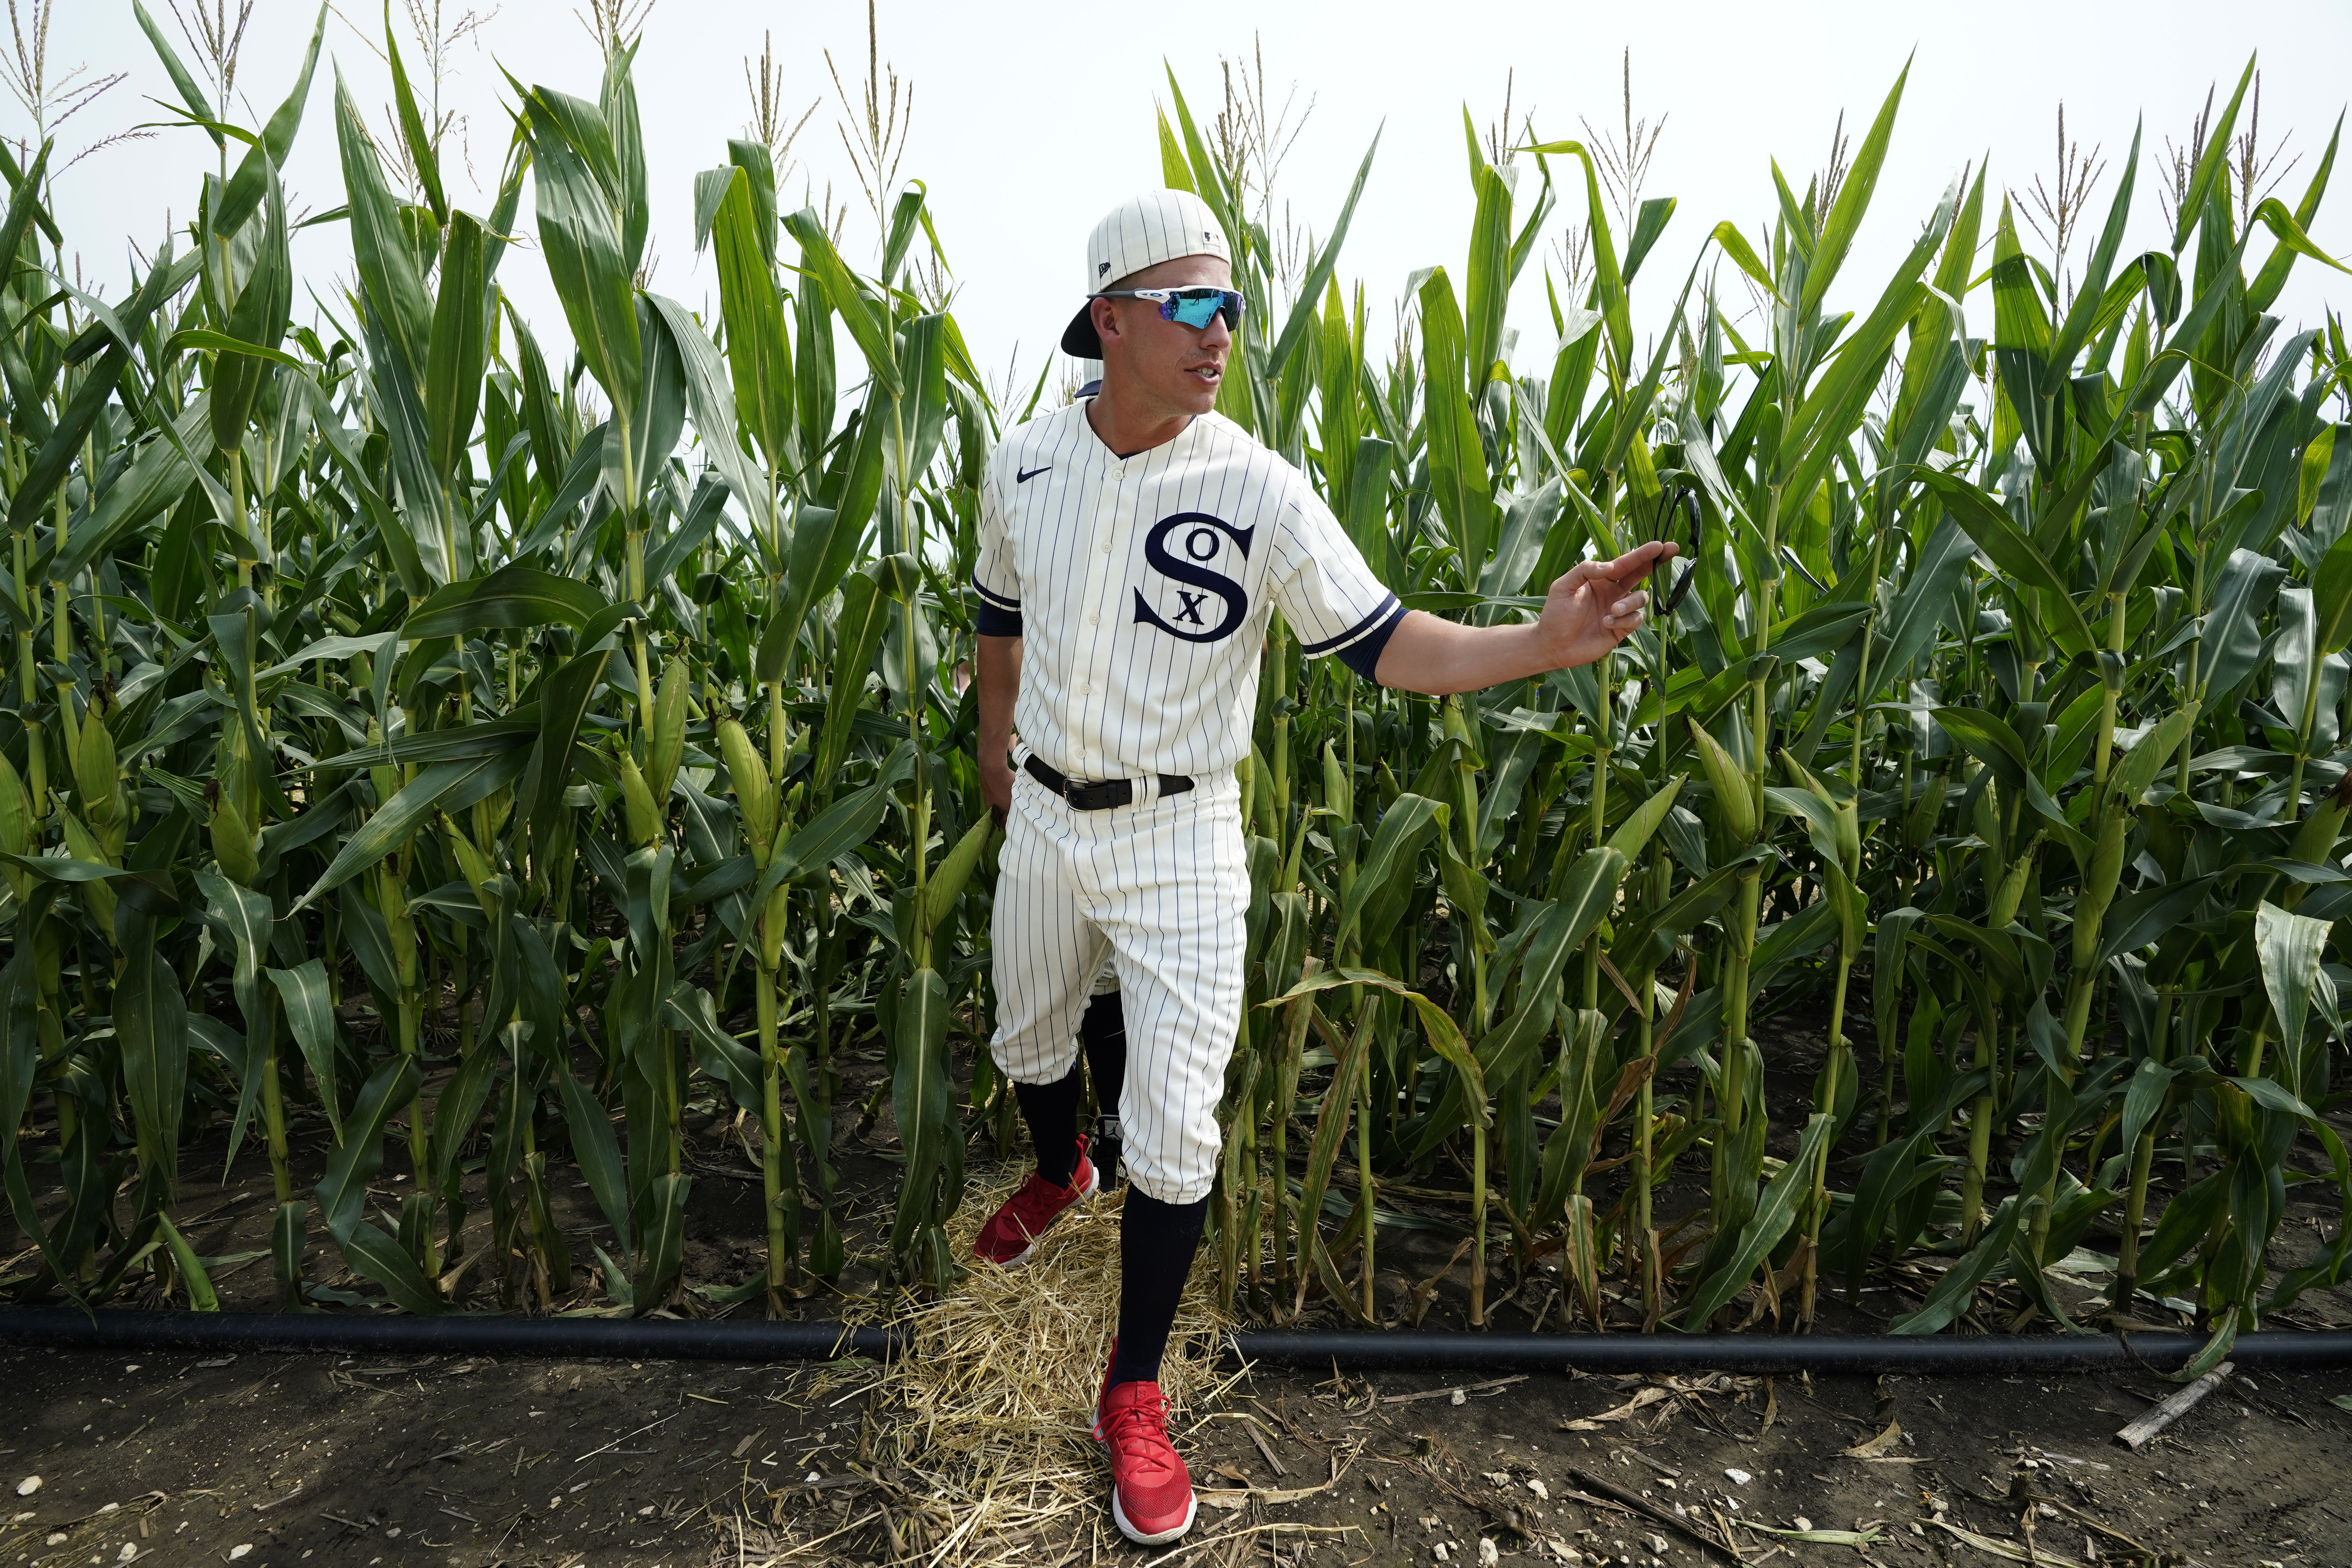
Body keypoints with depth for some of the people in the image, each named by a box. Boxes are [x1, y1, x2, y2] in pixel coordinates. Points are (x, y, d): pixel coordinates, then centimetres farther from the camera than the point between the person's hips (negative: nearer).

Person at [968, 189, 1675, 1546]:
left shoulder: (1258, 490, -16)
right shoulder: (1024, 464, -4)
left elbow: (1381, 641, -20)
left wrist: (1542, 644, -36)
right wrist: (993, 735, 22)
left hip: (1177, 839, -4)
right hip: (1045, 818, 4)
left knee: (1175, 1128, -2)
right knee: (1032, 1044, 26)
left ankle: (1136, 1395, 20)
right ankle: (1059, 1175, 61)